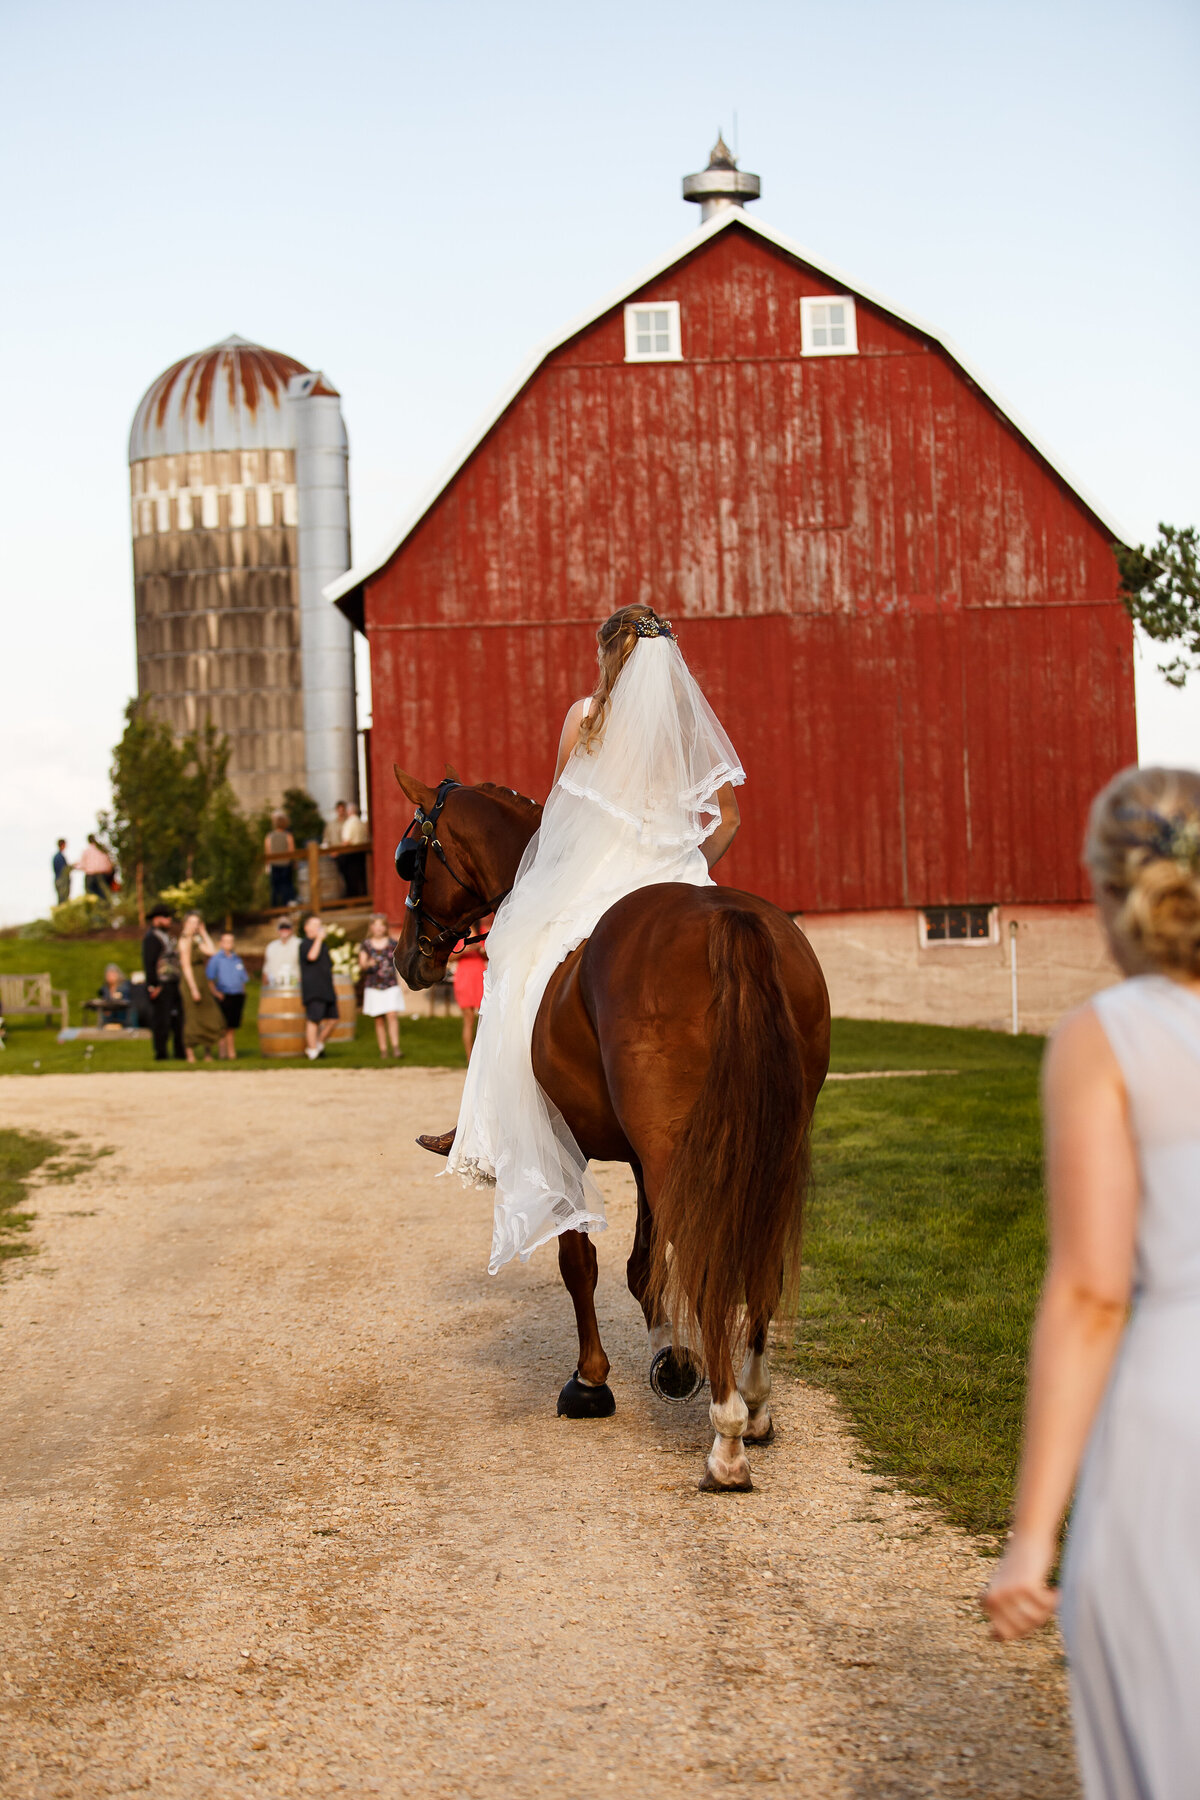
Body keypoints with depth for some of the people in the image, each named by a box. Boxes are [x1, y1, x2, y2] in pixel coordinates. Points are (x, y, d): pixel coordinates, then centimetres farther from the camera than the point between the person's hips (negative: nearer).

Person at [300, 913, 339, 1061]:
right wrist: (318, 938, -19)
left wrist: (332, 986, 26)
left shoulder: (324, 945, 21)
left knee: (332, 1018, 5)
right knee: (313, 1019, -10)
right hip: (313, 990, -8)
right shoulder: (305, 945, -4)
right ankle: (312, 1050, -6)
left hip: (327, 989, 8)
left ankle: (319, 1043, 19)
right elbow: (312, 956, -25)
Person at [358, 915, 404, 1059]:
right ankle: (383, 1049, 3)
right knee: (379, 1020, 1)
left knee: (392, 1015, -14)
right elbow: (361, 963, -1)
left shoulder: (392, 943, 6)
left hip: (391, 986, 0)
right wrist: (368, 964, -25)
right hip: (373, 987, 0)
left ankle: (396, 1047, -18)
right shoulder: (366, 944, 5)